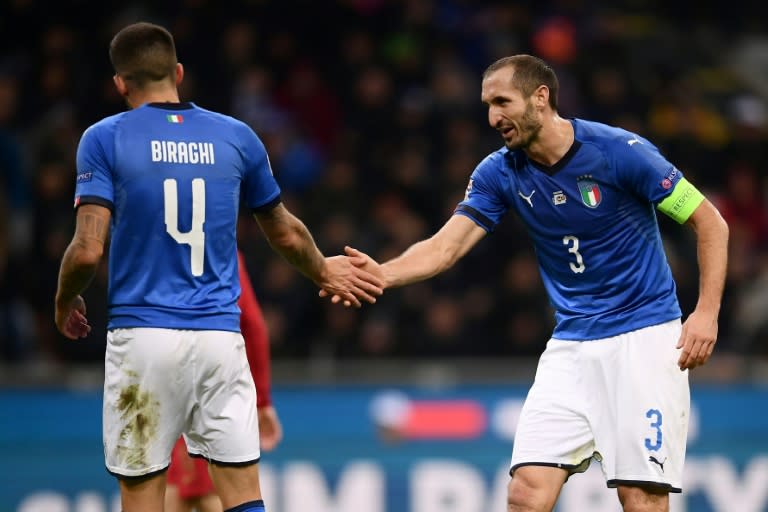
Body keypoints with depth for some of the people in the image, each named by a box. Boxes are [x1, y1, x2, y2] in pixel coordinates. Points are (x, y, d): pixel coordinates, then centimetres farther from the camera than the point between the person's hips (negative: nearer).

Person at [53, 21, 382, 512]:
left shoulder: (105, 139, -2)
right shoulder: (237, 136, 8)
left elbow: (88, 250, -9)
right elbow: (287, 234, 19)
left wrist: (65, 303, 12)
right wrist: (324, 272, 40)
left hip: (142, 337, -2)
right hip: (220, 338, 2)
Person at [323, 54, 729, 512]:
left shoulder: (620, 151, -13)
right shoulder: (499, 173, 1)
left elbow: (711, 223, -6)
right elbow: (446, 247, -8)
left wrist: (707, 312, -15)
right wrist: (384, 274, -27)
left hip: (644, 336, -4)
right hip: (571, 344, 4)